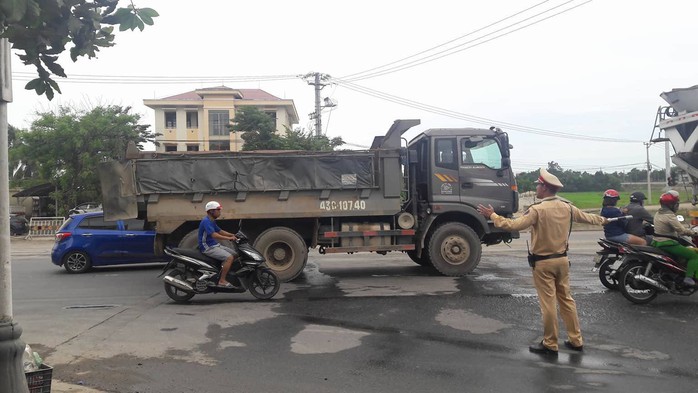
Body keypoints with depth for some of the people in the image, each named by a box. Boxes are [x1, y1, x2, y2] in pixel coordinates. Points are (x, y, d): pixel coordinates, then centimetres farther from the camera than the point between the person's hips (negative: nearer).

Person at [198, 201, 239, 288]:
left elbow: (220, 231, 23)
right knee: (229, 257, -25)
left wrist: (233, 235, 11)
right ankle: (222, 281, -22)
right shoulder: (206, 221, -18)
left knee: (235, 254, 8)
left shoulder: (212, 221, 14)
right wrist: (229, 238, -28)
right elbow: (214, 235, -30)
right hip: (208, 248, -10)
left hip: (215, 245, 10)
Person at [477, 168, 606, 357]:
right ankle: (576, 340, 23)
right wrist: (602, 220, 42)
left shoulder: (538, 209, -18)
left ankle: (550, 345, 9)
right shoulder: (567, 207, 3)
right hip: (562, 259, 7)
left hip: (543, 263, -6)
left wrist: (492, 215, -13)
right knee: (566, 300, 16)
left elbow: (513, 225, -23)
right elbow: (586, 217, 21)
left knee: (548, 304, 0)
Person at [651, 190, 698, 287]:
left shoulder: (658, 213, 11)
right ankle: (689, 277, -16)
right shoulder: (669, 216, -19)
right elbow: (681, 230, -24)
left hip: (657, 242, 10)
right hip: (667, 244, -10)